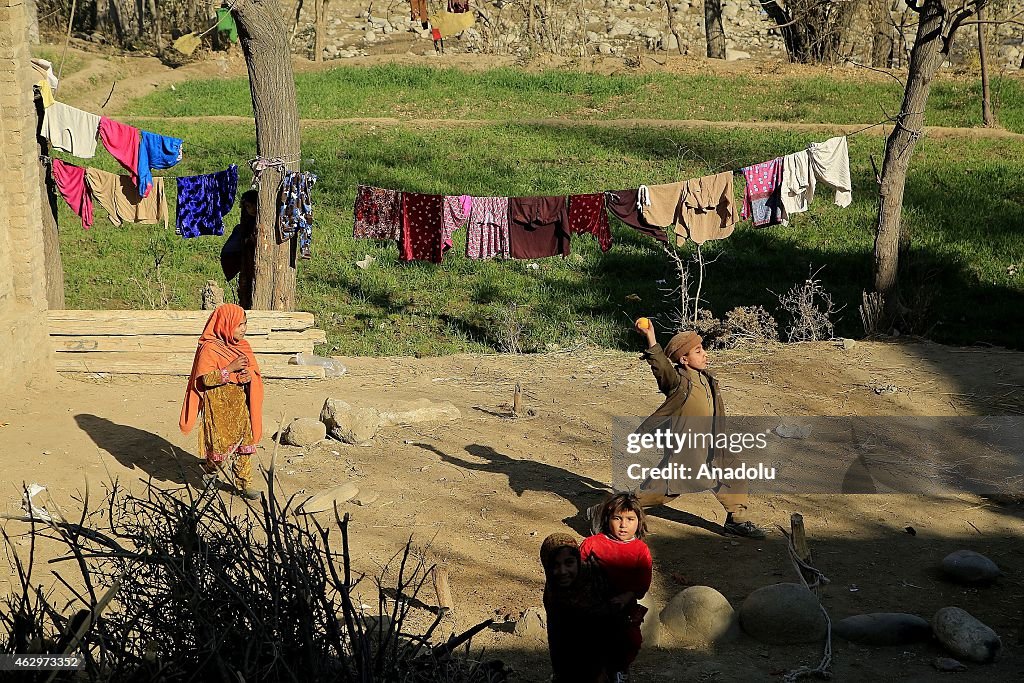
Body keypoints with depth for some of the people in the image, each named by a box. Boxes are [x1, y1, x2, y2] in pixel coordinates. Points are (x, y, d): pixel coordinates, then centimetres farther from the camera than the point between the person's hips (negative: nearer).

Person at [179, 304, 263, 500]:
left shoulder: (243, 346, 7)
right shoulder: (210, 349, -12)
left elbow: (254, 370, 14)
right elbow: (206, 379, -19)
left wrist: (248, 375, -9)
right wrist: (230, 369, -25)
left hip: (242, 406, 6)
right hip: (219, 408, -6)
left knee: (244, 444, 6)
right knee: (222, 445, 0)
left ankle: (244, 484, 15)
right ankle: (209, 472, 28)